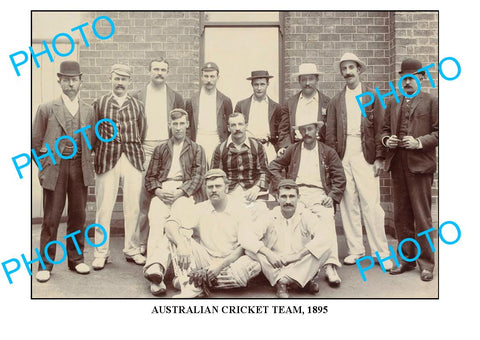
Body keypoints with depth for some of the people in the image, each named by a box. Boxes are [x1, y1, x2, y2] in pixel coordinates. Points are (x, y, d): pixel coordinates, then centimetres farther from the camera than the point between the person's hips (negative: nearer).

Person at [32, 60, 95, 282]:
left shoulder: (88, 111, 10)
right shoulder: (46, 109, 4)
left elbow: (93, 141, 14)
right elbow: (35, 141, 6)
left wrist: (86, 159, 2)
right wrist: (45, 164, 1)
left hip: (80, 168, 2)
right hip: (54, 168, -2)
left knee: (78, 216, 8)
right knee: (51, 218, 0)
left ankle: (76, 259, 21)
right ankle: (45, 264, 11)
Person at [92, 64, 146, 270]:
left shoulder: (137, 105, 13)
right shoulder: (99, 104, 10)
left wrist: (136, 151, 10)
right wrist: (99, 151, 6)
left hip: (133, 159, 1)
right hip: (107, 159, -1)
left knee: (133, 207, 3)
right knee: (104, 207, 0)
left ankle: (132, 249, 17)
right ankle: (101, 252, 12)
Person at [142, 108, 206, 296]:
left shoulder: (196, 149, 22)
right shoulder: (160, 149, 28)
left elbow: (198, 177, 7)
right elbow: (150, 177, 20)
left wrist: (179, 192, -10)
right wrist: (158, 191, -3)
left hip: (184, 192, -1)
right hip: (162, 192, 1)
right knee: (156, 223, -29)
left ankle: (156, 266, -48)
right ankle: (156, 277, -41)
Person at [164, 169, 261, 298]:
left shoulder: (239, 211, -2)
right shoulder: (200, 209, 3)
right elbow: (170, 224, -8)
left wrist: (221, 265, -19)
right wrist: (181, 244, -28)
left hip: (230, 262, -1)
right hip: (204, 261, 2)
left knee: (255, 264, -32)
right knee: (176, 235, -16)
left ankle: (199, 278, -25)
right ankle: (191, 288, -28)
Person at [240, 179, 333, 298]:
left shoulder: (306, 216, -5)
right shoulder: (270, 218, -4)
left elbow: (326, 237, -21)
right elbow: (245, 236, -15)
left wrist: (299, 255, -28)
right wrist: (268, 253, -28)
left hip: (300, 266, -1)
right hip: (274, 268, 1)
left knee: (325, 249, -24)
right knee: (251, 249, -25)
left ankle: (282, 281, -20)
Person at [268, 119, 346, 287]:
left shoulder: (328, 152, 18)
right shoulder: (293, 150, 22)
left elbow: (339, 177, 12)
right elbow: (273, 166, 19)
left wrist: (332, 196, -3)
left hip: (319, 194, -1)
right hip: (296, 193, 1)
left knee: (327, 221, -30)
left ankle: (330, 267, -34)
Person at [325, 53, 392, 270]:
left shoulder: (372, 96, 8)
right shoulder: (336, 101, 13)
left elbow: (380, 128, 3)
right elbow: (330, 134, 10)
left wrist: (379, 157, -5)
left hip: (365, 155, -2)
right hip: (342, 157, 3)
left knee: (371, 205, -6)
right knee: (348, 205, 4)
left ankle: (381, 252, 5)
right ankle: (355, 249, 15)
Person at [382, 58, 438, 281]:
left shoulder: (431, 102, 3)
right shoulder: (393, 103, 17)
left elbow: (438, 132, -2)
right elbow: (385, 129, 21)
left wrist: (419, 142, -16)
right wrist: (387, 140, 0)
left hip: (419, 164, -5)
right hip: (397, 165, 5)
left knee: (422, 216, -1)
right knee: (401, 216, 9)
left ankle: (426, 263, 10)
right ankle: (407, 259, 21)